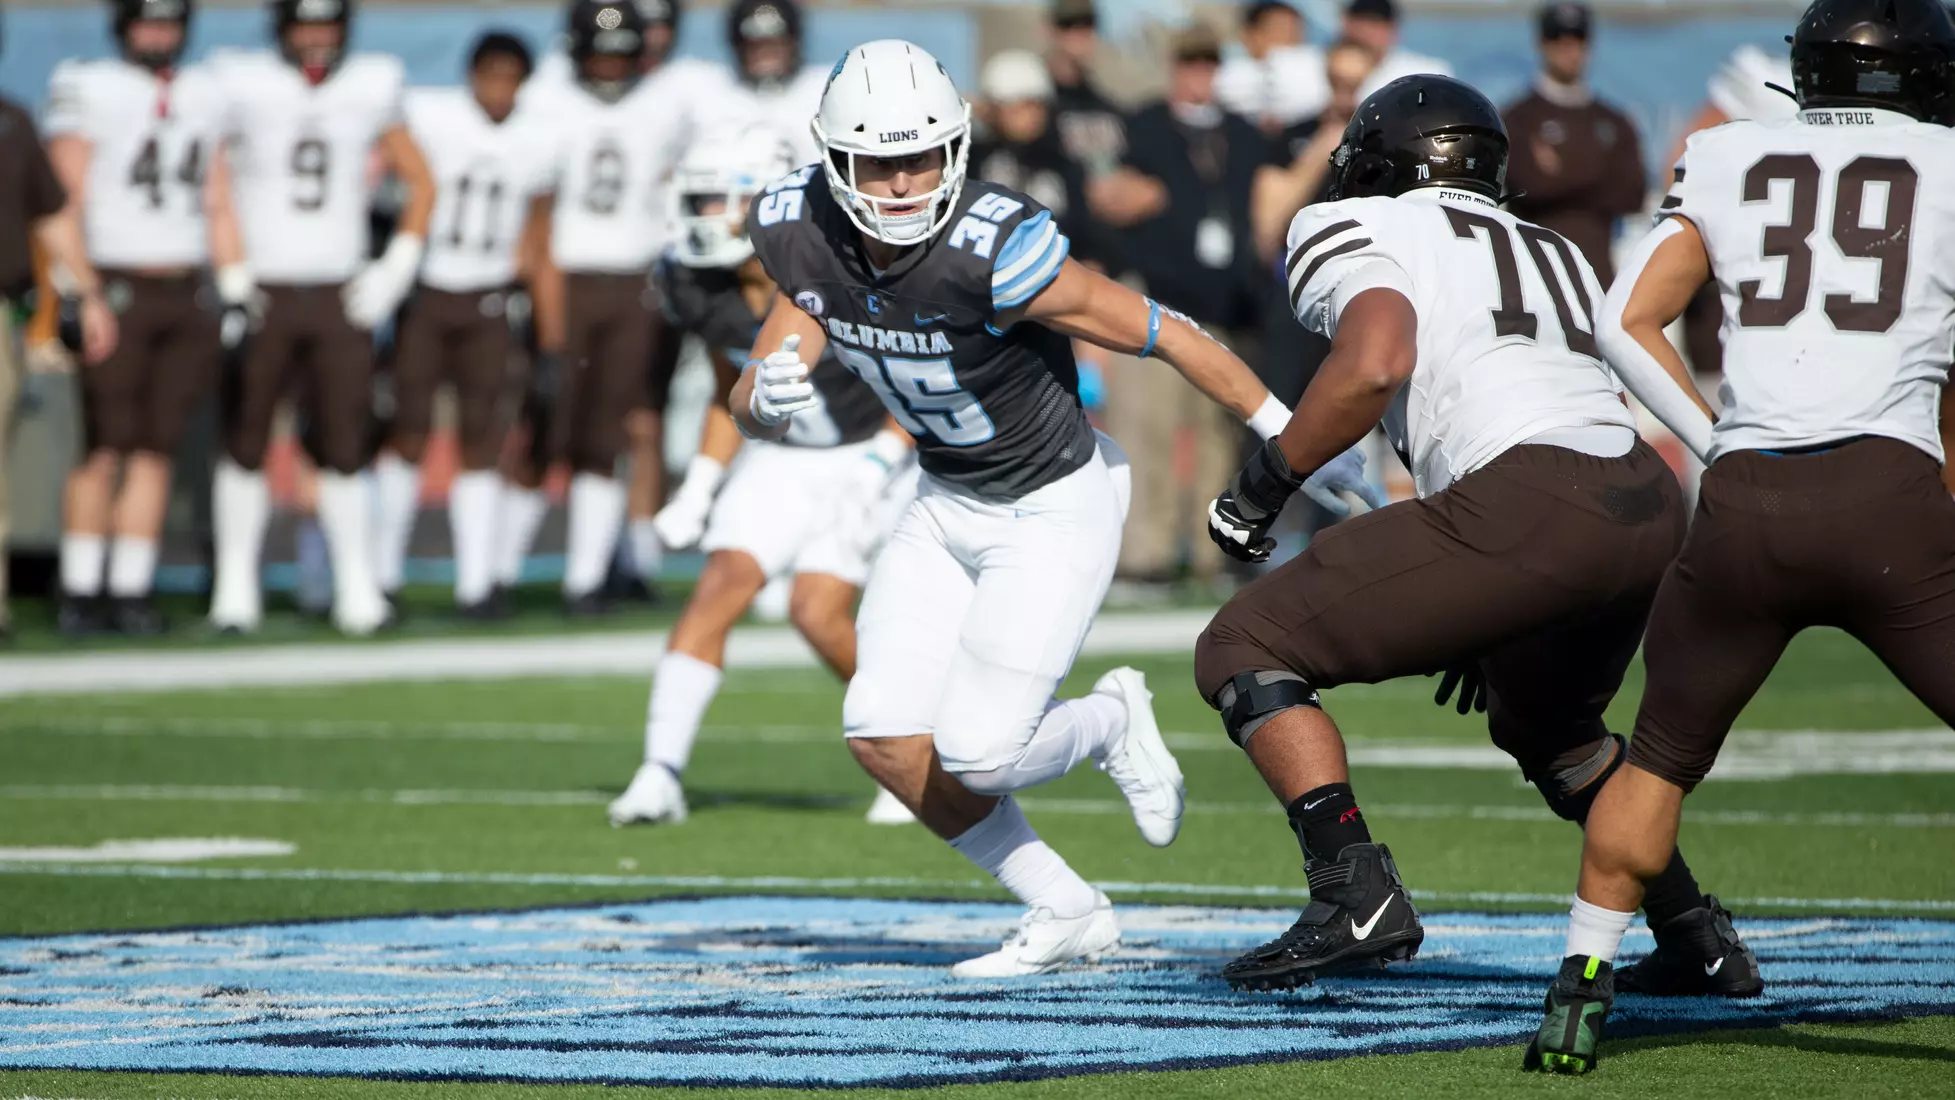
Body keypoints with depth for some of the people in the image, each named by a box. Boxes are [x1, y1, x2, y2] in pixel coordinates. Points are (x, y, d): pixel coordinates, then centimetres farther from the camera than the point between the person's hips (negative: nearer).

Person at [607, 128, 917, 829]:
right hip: (779, 458, 5)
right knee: (719, 589, -14)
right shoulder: (701, 290, -6)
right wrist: (699, 489, 2)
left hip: (869, 454, -5)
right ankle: (661, 773, -17)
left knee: (817, 614, -16)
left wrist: (879, 467, -25)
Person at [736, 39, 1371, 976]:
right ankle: (1067, 914, 15)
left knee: (974, 752, -14)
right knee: (884, 738, -4)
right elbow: (755, 407, -7)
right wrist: (765, 398, -33)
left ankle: (1110, 724, 20)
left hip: (1053, 511, -6)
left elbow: (1168, 336, -22)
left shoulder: (992, 249, -32)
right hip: (947, 503, 6)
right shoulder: (803, 234, -13)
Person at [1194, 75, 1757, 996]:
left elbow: (1376, 360, -7)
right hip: (1653, 505, 7)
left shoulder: (1353, 228, 13)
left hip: (1529, 502, -7)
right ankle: (1696, 933, 31)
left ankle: (1356, 894, -12)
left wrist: (1264, 482, 4)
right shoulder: (1556, 254, 34)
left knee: (1244, 652, 3)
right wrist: (1494, 622, 42)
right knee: (1543, 722, 36)